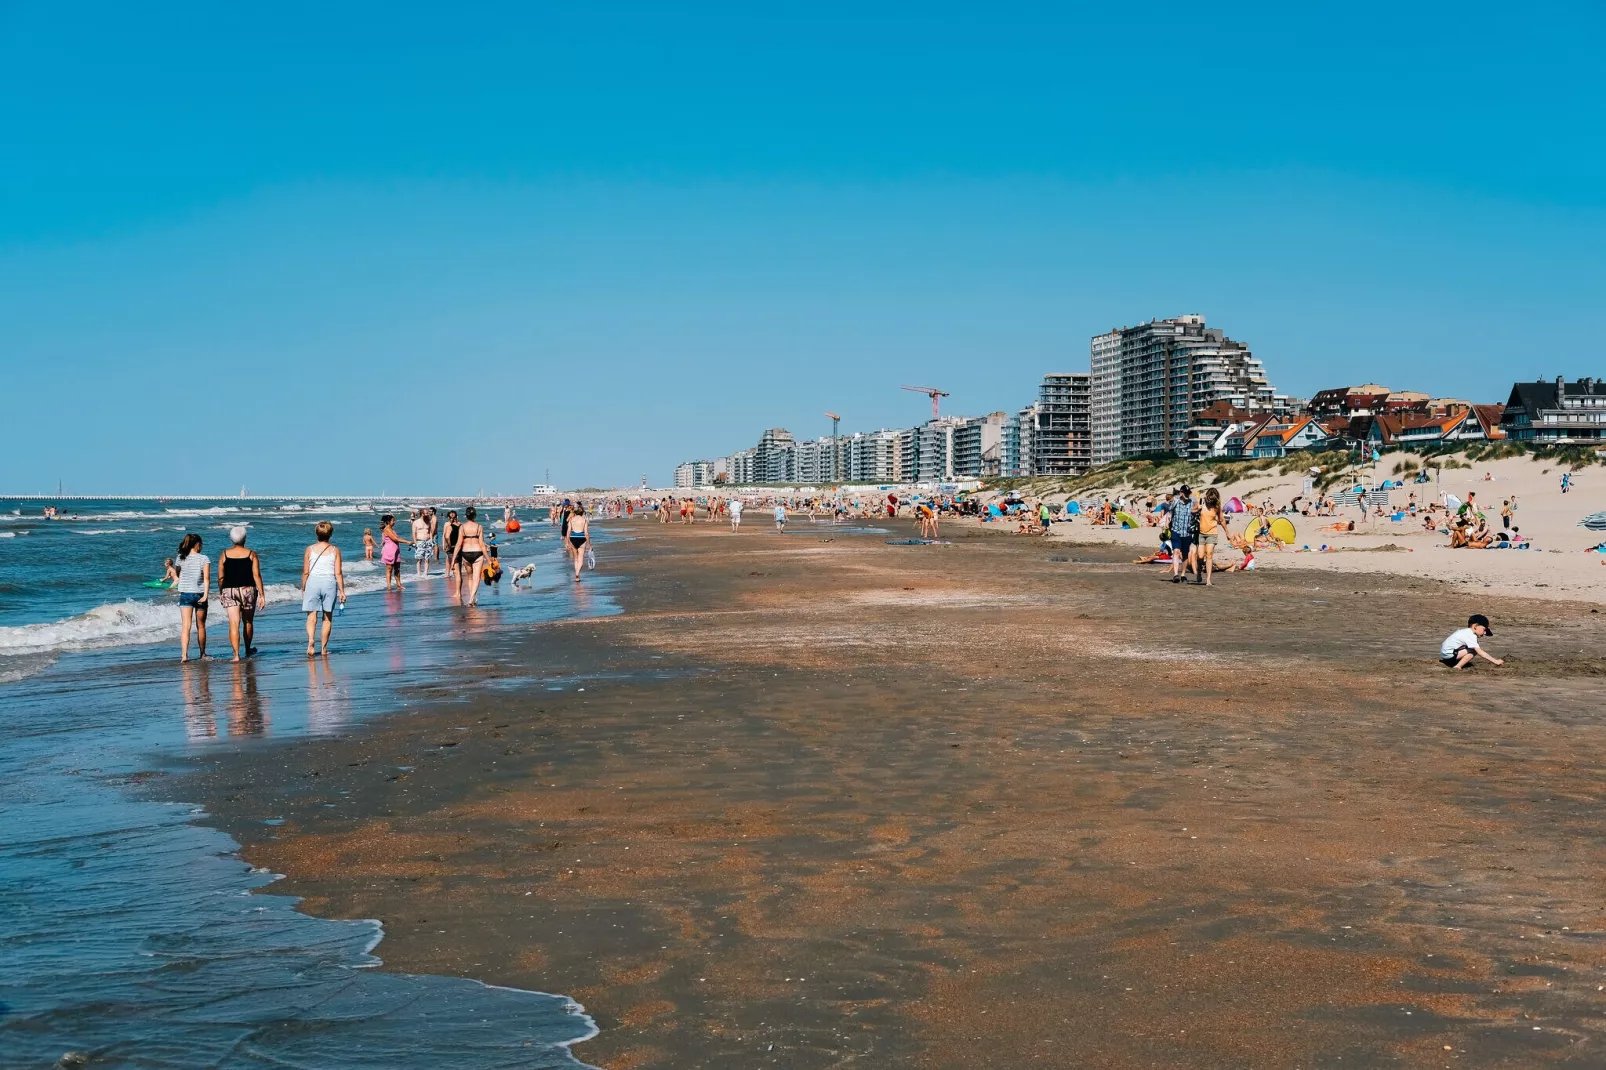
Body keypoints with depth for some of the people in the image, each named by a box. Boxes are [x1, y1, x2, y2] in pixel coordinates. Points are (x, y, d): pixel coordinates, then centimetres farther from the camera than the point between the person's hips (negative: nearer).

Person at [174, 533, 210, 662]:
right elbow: (206, 577, -15)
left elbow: (178, 575, 14)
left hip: (185, 594, 1)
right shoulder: (204, 559, -6)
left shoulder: (181, 558, 2)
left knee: (185, 626, -4)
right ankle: (203, 654, 24)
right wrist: (205, 594, -18)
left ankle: (184, 654, -19)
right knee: (201, 627, 13)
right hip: (199, 594, -1)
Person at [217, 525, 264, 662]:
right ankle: (248, 650, 34)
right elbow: (256, 575, -6)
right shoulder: (251, 554, -2)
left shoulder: (224, 555, 1)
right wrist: (261, 594, -4)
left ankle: (236, 654, -14)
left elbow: (220, 577, 2)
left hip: (229, 591, 0)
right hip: (248, 590, 0)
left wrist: (221, 593, 16)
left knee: (234, 624, -5)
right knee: (248, 622, 18)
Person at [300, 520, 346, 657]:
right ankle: (324, 648, 13)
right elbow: (338, 573, -2)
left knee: (311, 616, 0)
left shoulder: (309, 549, 1)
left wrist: (303, 589, 12)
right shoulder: (335, 550, 1)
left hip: (313, 582, 0)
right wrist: (342, 591, 3)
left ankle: (310, 641, -25)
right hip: (330, 583, 0)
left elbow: (305, 572, 1)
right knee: (327, 617, 10)